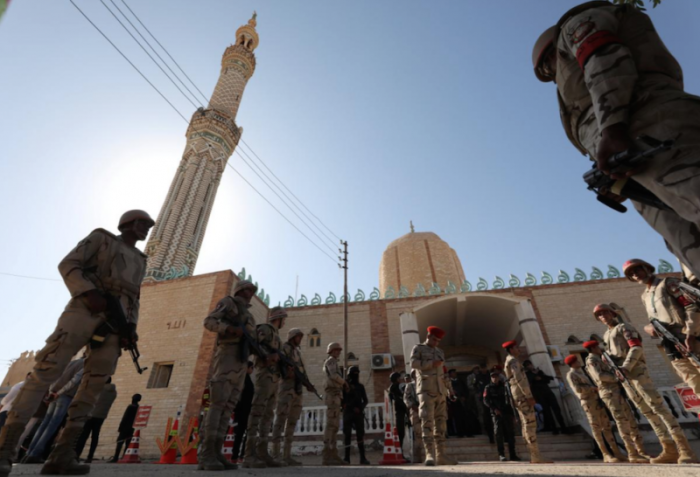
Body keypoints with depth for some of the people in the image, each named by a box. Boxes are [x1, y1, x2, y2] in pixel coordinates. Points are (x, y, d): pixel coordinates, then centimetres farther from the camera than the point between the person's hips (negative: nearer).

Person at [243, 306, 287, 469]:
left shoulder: (275, 335, 28)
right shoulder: (265, 328, 2)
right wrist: (267, 355, -27)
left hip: (274, 378, 9)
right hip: (265, 374, -9)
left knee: (268, 415, 3)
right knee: (257, 411, -15)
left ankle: (262, 453, 2)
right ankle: (249, 455, -18)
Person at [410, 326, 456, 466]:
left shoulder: (440, 352, 23)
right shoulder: (418, 348, 4)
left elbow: (443, 372, 24)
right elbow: (413, 363, -11)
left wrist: (449, 389, 16)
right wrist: (431, 364, -10)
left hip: (440, 391, 6)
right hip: (426, 390, -6)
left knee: (441, 421, 6)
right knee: (427, 420, -12)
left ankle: (441, 455, 12)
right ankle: (430, 454, -11)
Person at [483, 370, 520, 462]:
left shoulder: (504, 386, 12)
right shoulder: (488, 388, 4)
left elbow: (510, 400, 14)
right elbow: (485, 401, -3)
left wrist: (513, 414, 10)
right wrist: (494, 409, -16)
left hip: (507, 412, 3)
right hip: (496, 413, -2)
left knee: (511, 433, 3)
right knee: (499, 434, -5)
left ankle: (513, 454, 14)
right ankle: (501, 454, 1)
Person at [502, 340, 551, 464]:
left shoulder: (509, 362, 22)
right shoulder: (513, 361, -10)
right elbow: (519, 379, -20)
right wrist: (529, 395, -21)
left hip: (519, 397, 10)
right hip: (522, 396, -10)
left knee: (527, 425, 9)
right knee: (530, 424, -9)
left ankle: (534, 455, 13)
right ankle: (536, 456, -7)